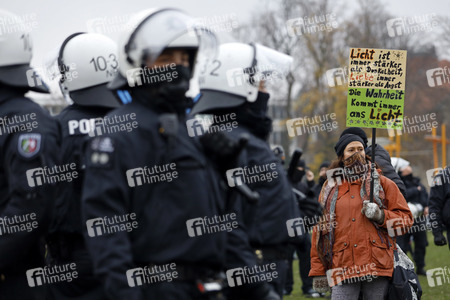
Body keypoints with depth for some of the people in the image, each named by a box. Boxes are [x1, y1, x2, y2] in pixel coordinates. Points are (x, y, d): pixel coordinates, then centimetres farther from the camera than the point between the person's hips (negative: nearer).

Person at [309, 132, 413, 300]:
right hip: (343, 267, 1)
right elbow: (320, 229, 14)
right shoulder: (330, 188, 15)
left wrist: (380, 215, -12)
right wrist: (318, 271, 9)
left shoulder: (382, 183, 11)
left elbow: (406, 218, 9)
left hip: (377, 265, 0)